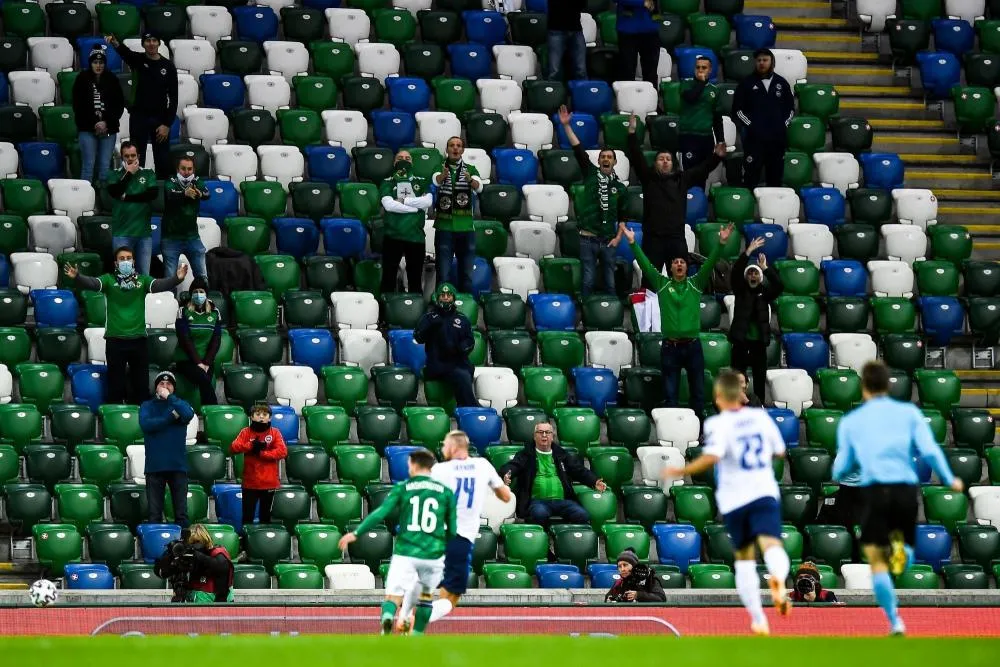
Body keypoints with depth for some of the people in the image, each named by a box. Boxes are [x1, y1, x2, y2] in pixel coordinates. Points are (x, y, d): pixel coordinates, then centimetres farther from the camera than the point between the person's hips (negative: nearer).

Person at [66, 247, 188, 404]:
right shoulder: (109, 279, 2)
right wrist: (76, 277, -34)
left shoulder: (142, 280, 6)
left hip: (138, 339, 2)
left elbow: (160, 285, -9)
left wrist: (177, 279, -29)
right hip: (115, 339, -2)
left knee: (140, 384, 8)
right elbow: (91, 283, -13)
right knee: (116, 384, 3)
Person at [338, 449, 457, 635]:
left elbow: (380, 513, -6)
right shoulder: (446, 492, 6)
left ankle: (387, 620, -39)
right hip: (433, 555, 2)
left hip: (405, 552, -2)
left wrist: (356, 533, 0)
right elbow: (452, 528, 9)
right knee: (426, 594, 25)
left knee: (393, 597, -5)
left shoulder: (402, 488, 2)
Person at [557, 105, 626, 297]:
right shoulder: (591, 174, 4)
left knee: (609, 282, 5)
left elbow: (622, 216, 12)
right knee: (588, 281, -1)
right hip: (588, 239, -2)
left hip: (608, 241, 2)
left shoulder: (620, 187, 9)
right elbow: (579, 151, -5)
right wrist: (566, 126, -15)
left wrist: (618, 237, -1)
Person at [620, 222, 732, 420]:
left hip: (692, 346, 1)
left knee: (698, 392, 7)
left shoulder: (696, 284, 5)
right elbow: (645, 264, -3)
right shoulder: (662, 284, 4)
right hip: (670, 346, -1)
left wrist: (721, 243, -18)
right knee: (670, 394, 3)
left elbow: (710, 263, -5)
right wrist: (632, 243, -14)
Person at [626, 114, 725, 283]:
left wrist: (716, 156, -6)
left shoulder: (682, 179, 13)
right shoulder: (649, 178, 8)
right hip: (653, 237, -2)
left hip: (676, 237, 2)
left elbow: (702, 169, 10)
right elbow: (637, 159, -1)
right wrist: (632, 134, -13)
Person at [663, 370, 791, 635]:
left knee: (744, 558, 14)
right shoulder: (761, 416, 7)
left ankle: (758, 619, 15)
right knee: (771, 544, -17)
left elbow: (711, 457, -23)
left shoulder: (718, 424, -7)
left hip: (734, 499, -1)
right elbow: (779, 452, 17)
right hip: (765, 493, 1)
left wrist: (680, 472, -11)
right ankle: (778, 580, -53)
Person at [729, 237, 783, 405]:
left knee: (760, 377, 4)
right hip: (741, 339, -1)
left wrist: (765, 268, -16)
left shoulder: (765, 293, 8)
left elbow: (779, 286, -8)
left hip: (759, 340, 1)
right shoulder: (741, 290, 5)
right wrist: (748, 252, -19)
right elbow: (735, 273, -10)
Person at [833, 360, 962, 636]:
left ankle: (895, 621, -8)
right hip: (907, 489, 1)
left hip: (875, 490, -1)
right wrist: (949, 480, 12)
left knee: (876, 558, 4)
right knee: (905, 541, 23)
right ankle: (901, 549, -14)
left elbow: (842, 467, 13)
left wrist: (837, 475, 36)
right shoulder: (909, 412, 10)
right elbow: (929, 451, 0)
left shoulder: (850, 421, 12)